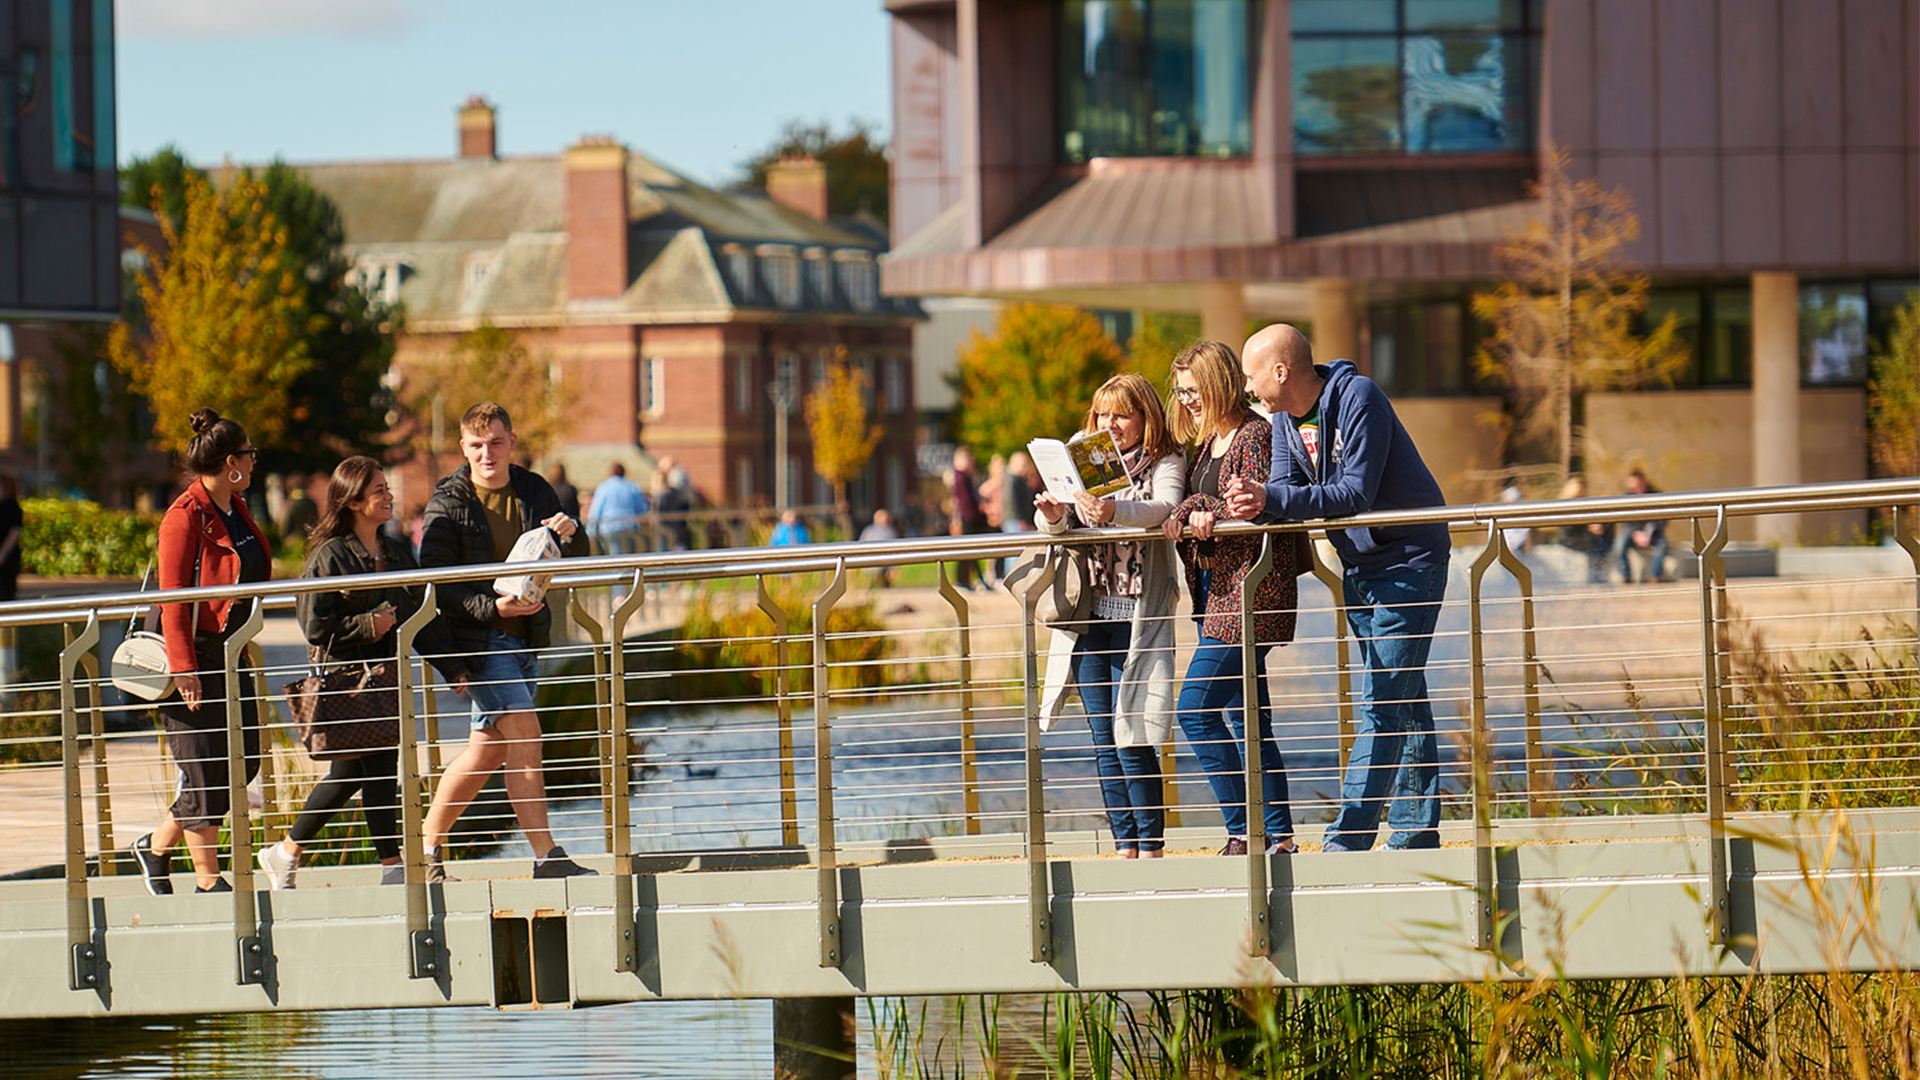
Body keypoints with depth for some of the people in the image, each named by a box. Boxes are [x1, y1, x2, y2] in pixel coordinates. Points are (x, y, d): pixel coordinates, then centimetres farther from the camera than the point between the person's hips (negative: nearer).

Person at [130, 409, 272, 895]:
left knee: (244, 759, 6)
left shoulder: (236, 509, 12)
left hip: (230, 654, 9)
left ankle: (157, 845, 20)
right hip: (196, 654, -9)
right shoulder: (185, 517, -14)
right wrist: (184, 668, -22)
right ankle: (208, 880, 1)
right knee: (203, 768, -6)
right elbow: (172, 599, -17)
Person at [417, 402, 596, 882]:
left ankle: (427, 845, 22)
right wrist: (492, 607, -24)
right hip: (478, 639, -6)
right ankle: (546, 855, -17)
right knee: (522, 733, -17)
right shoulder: (449, 503, -6)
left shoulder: (535, 492, 8)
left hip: (526, 637, 6)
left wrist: (569, 534, -10)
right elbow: (436, 582, -11)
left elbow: (575, 564, 13)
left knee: (487, 748, 9)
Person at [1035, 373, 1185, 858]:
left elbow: (1163, 509, -20)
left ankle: (1151, 847, 0)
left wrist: (1114, 511, -39)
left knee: (1131, 740, -8)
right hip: (1089, 617, 5)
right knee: (1103, 744, 6)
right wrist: (1053, 516, -19)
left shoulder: (1165, 463, 0)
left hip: (1137, 618, -5)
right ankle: (1125, 846, 12)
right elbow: (1055, 523, 5)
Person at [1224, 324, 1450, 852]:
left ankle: (1347, 842, -17)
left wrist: (1272, 499, -31)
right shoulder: (1286, 417, 6)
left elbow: (1355, 493, -26)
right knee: (1403, 701, 11)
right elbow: (1286, 489, 1)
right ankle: (1415, 833, 15)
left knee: (1382, 702, -12)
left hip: (1409, 560, -9)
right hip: (1361, 567, 9)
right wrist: (1251, 503, -21)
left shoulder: (1358, 399, -20)